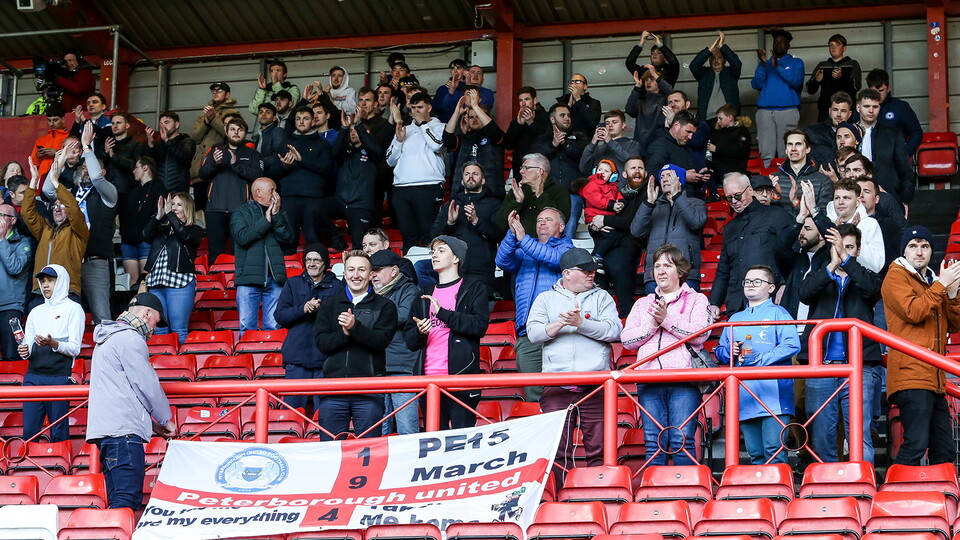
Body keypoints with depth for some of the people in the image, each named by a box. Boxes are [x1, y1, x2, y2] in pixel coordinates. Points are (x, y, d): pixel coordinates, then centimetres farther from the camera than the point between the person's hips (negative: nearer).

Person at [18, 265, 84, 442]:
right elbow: (28, 344, 20)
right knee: (29, 431, 0)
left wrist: (54, 344, -22)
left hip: (60, 376, -5)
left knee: (58, 433, -5)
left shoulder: (73, 309, 5)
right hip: (33, 376, 5)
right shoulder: (36, 312, 22)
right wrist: (25, 351, -4)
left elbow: (75, 348, -3)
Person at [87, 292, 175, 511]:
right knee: (128, 501, -17)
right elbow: (147, 385, -7)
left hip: (103, 428, 10)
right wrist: (166, 420, 7)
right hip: (123, 430, -10)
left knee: (118, 500, 7)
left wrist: (153, 422, 25)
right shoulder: (130, 339, -6)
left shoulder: (108, 338, 25)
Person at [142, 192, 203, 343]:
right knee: (159, 331, 3)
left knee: (179, 331, -6)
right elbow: (146, 236, 1)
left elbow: (184, 234, -13)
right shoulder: (162, 228, 19)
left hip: (180, 284, -4)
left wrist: (169, 214, -7)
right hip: (156, 282, 4)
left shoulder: (195, 230, 9)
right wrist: (159, 216, -9)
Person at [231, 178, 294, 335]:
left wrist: (276, 215, -3)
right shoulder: (240, 213, 8)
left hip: (275, 278, 2)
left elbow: (288, 238, 3)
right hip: (249, 277, -2)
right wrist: (266, 220, -5)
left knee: (274, 327, -2)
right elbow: (242, 237, -10)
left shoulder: (280, 214, 18)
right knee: (247, 326, -4)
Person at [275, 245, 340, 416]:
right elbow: (279, 316, 6)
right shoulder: (293, 284, 15)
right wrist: (303, 309, -9)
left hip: (325, 357, -1)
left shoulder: (337, 286, 10)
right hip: (297, 357, 1)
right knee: (293, 406, -1)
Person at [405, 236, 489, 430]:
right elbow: (409, 339, 18)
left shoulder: (474, 288, 7)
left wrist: (442, 313, -13)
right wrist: (419, 332, -5)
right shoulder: (425, 294, 22)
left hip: (461, 375, -5)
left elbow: (480, 325, -10)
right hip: (430, 376, 5)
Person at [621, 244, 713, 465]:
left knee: (682, 442, -11)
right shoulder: (642, 304, 25)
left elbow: (699, 334, -3)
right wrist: (652, 323, -2)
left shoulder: (696, 300, 14)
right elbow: (627, 339, 12)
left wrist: (667, 319, -9)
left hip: (683, 379, -3)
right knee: (654, 444, -4)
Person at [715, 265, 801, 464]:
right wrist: (729, 351, 2)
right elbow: (720, 351, 26)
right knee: (755, 454, 6)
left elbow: (792, 345, -8)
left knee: (774, 451, -14)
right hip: (745, 397, 6)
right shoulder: (736, 319, 24)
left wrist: (761, 359, -14)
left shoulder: (778, 313, 6)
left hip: (773, 394, -6)